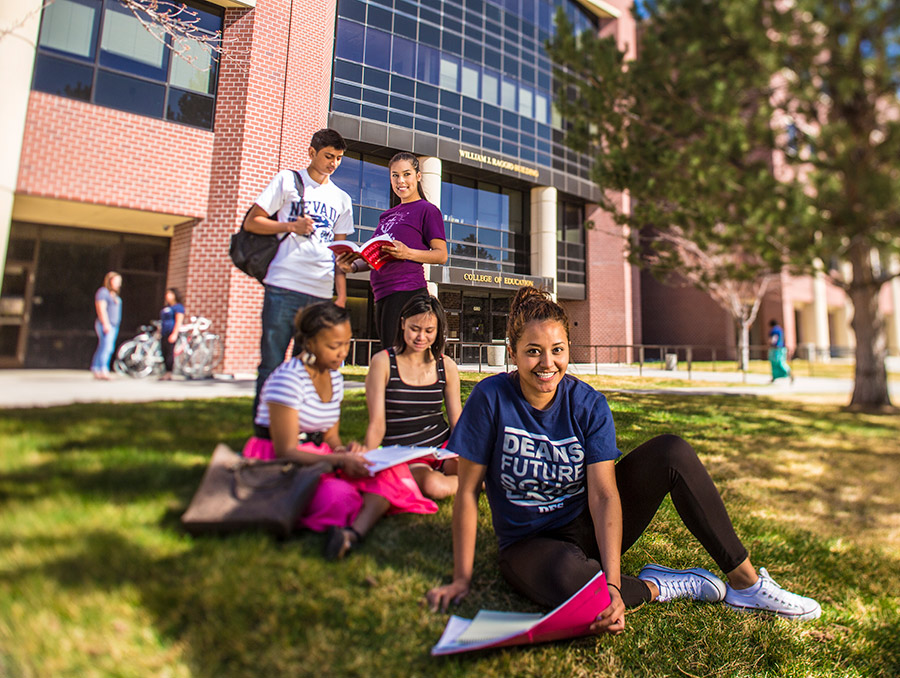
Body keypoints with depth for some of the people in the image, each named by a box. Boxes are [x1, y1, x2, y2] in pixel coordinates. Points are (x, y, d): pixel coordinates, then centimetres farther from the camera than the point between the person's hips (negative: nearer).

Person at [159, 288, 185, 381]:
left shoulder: (178, 307, -5)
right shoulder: (165, 307, 23)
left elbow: (178, 321, -14)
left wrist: (174, 334, -22)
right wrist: (159, 332, 23)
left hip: (171, 334, -9)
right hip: (163, 334, 9)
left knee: (170, 353, -12)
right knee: (164, 353, 7)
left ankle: (168, 373, -11)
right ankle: (166, 372, 10)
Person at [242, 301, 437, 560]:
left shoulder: (334, 378, 8)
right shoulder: (288, 378, -17)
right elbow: (285, 451, -18)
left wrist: (343, 449, -9)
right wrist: (340, 460, -27)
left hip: (318, 458, 7)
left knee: (390, 472, -21)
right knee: (337, 494, -40)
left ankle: (353, 532, -42)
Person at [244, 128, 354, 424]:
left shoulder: (342, 199, 19)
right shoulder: (287, 180, 11)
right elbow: (251, 222, 7)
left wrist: (342, 295, 8)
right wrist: (291, 226, -8)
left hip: (322, 293, 3)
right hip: (283, 287, -3)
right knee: (272, 363, -2)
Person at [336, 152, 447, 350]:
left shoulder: (426, 210, 1)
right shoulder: (388, 214, 24)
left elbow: (441, 255, -6)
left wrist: (408, 253, -22)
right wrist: (354, 266, 7)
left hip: (407, 291, -8)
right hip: (382, 293, 8)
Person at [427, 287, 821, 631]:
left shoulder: (588, 405, -11)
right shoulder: (491, 398, -17)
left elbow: (603, 494, -18)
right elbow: (468, 491, -13)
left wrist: (612, 585, -29)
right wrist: (462, 578, -12)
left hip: (590, 528, 3)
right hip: (529, 543, -2)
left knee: (672, 451, -16)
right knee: (566, 574, -40)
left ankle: (745, 583, -4)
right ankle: (656, 586, -10)